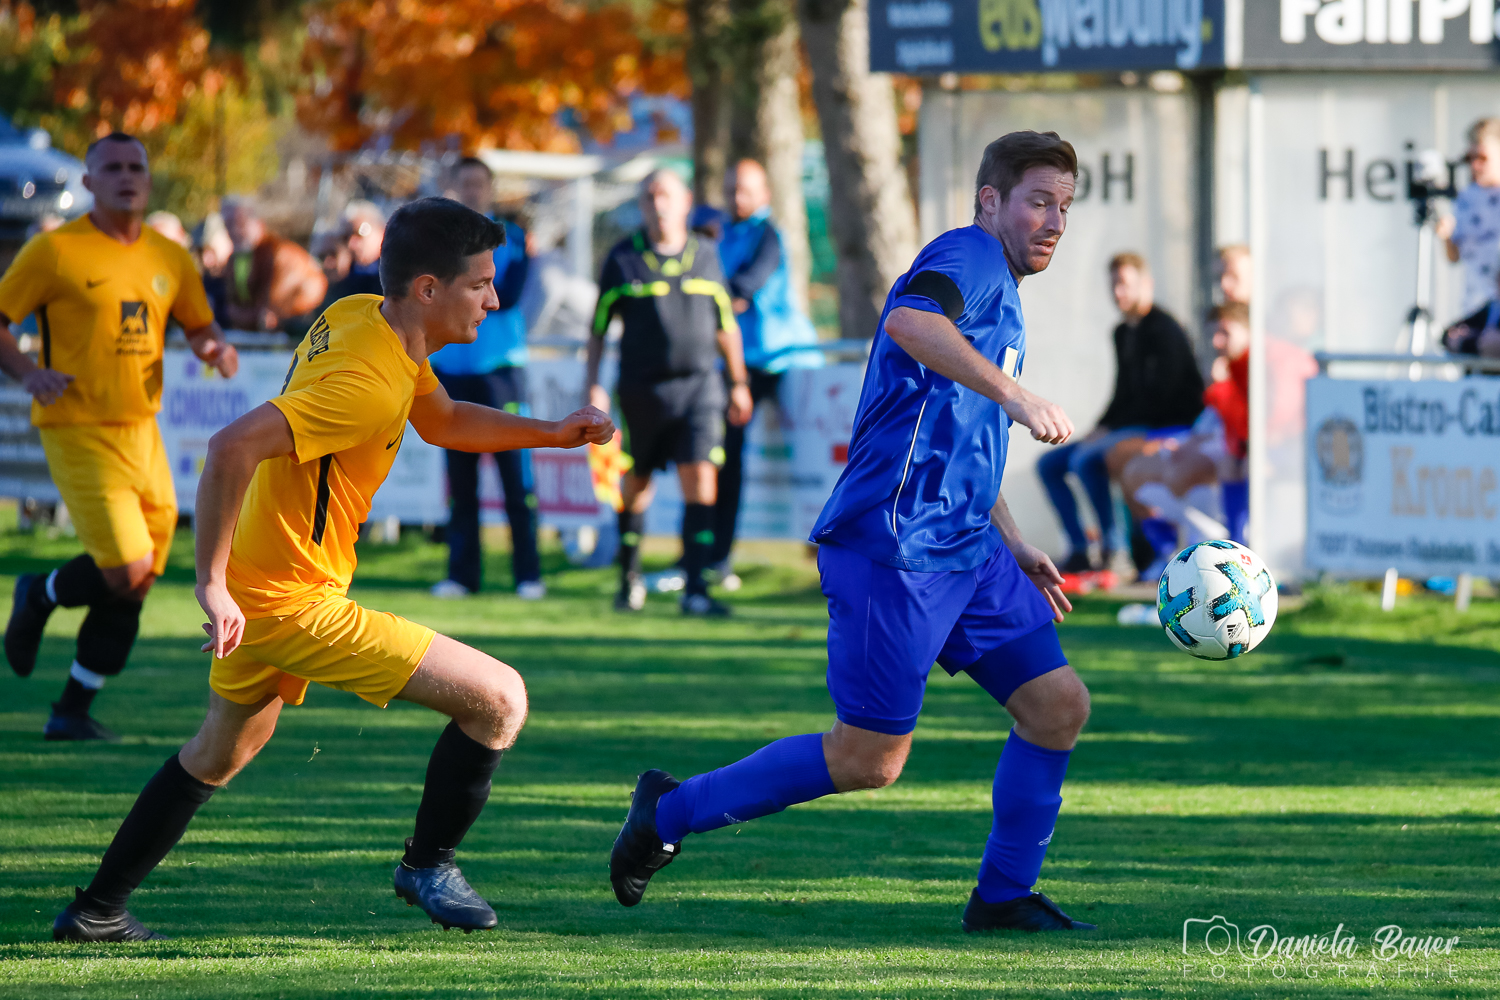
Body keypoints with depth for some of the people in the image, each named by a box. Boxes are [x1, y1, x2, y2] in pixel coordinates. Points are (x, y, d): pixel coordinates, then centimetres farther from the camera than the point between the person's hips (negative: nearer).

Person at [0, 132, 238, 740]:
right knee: (126, 571, -17)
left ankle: (73, 712, 18)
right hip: (79, 432, -6)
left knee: (133, 588, 4)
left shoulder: (169, 258, 10)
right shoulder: (55, 251, -6)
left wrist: (217, 347, 0)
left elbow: (200, 326, 23)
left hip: (142, 432, 6)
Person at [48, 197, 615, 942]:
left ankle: (96, 911, 39)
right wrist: (214, 586, -30)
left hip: (255, 579, 10)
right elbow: (232, 447, -35)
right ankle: (427, 866, 10)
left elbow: (442, 421, 21)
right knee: (499, 700, -8)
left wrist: (553, 433, 10)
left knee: (220, 752, 31)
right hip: (293, 601, -10)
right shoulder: (369, 383, -27)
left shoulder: (358, 317, 3)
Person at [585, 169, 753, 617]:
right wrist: (593, 385, 0)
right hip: (641, 389, -1)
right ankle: (630, 576, 29)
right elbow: (598, 328, 6)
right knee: (636, 483, 9)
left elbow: (726, 324, 16)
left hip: (698, 384, 1)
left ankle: (695, 588, -12)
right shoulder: (623, 258, 2)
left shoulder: (706, 255, 8)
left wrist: (738, 383, 18)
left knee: (701, 483, -11)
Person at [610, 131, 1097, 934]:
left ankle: (1003, 897, 12)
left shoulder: (999, 295, 22)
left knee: (1058, 706, 2)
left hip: (964, 551, 10)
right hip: (894, 549, -10)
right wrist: (1014, 395, -37)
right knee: (870, 760, -5)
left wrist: (1014, 544, 29)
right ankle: (672, 811, 9)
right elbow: (909, 321, -32)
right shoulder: (968, 255, -8)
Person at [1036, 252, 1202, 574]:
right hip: (1129, 431, 10)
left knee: (1085, 459, -30)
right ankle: (1079, 552, -5)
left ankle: (1112, 544, -20)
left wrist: (1110, 430, -17)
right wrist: (1100, 428, 2)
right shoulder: (1123, 333, 15)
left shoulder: (1164, 330, -14)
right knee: (1049, 464, 2)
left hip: (1168, 428, -10)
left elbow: (1160, 399, -19)